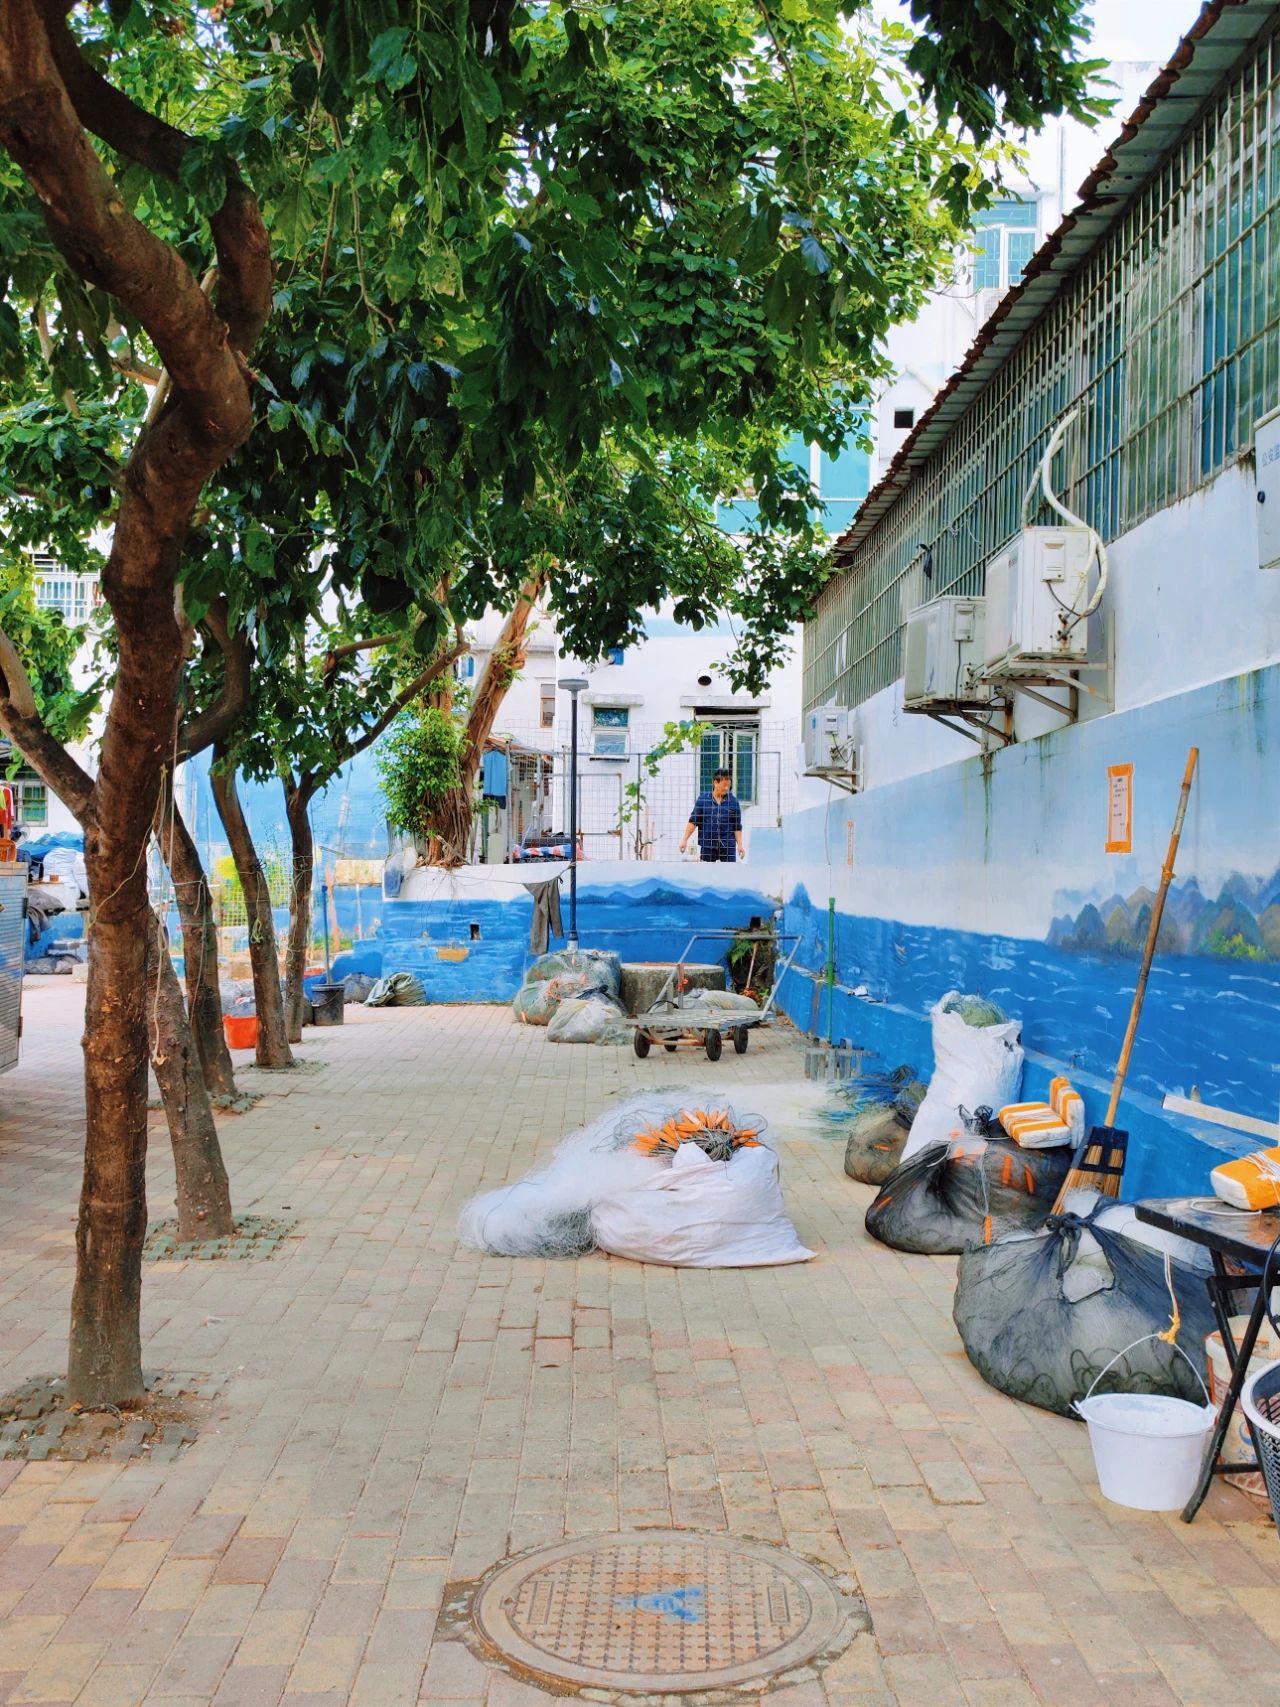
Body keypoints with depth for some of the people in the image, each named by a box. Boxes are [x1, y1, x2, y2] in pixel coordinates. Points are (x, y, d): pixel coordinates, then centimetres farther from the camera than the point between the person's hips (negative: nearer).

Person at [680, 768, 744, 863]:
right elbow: (693, 821, 3)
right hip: (707, 846, 0)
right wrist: (685, 839, -3)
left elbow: (737, 826, 6)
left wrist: (740, 845, 2)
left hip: (728, 846, 0)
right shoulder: (702, 800, 2)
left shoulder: (733, 801, 2)